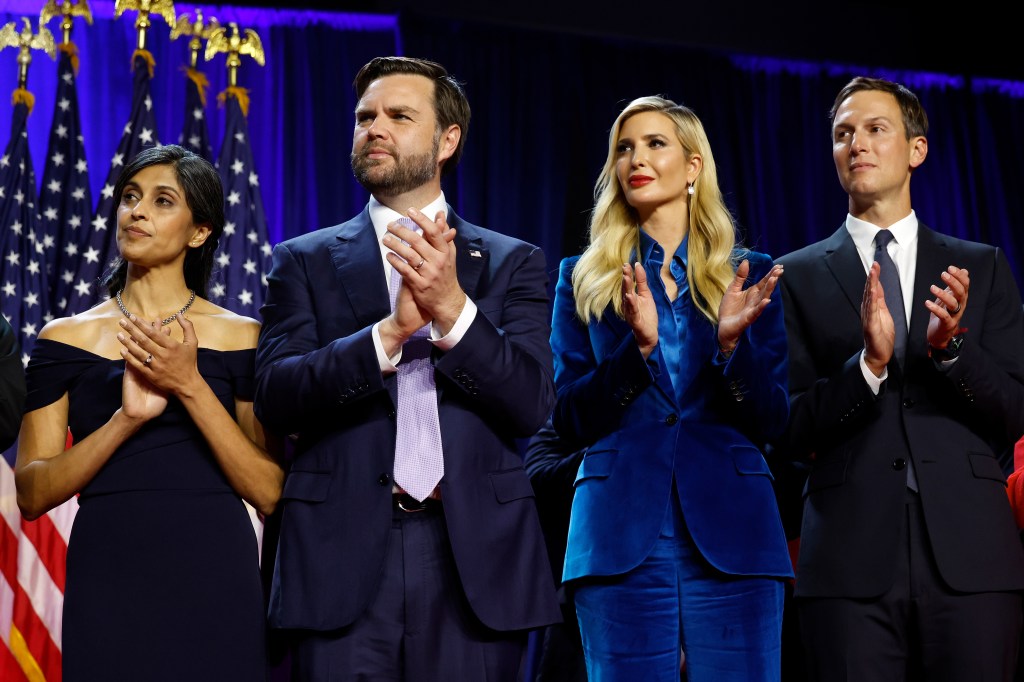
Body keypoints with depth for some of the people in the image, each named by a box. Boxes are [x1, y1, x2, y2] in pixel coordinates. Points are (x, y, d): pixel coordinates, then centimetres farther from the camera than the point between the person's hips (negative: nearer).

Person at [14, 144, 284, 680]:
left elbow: (268, 493, -5)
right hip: (107, 582, 1)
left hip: (214, 580, 0)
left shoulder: (241, 337, 2)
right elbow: (31, 495, -2)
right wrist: (126, 418, -16)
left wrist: (191, 386, -14)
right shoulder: (65, 338, 5)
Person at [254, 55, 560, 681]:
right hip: (344, 558, 0)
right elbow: (275, 395, -4)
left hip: (475, 558, 0)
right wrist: (391, 331, -18)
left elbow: (531, 405, -2)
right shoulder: (304, 261, 10)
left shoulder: (513, 263, 10)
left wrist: (452, 307, -16)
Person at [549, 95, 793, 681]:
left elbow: (772, 423, 6)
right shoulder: (583, 278, 11)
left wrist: (733, 342, -12)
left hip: (731, 529, 0)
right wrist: (637, 345, -12)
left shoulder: (750, 275, 10)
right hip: (621, 537, 0)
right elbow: (570, 423, 3)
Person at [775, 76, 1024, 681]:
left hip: (970, 560, 1)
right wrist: (869, 362, -14)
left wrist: (950, 345, -12)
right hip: (851, 561, -1)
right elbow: (791, 431, 2)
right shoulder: (799, 276, 9)